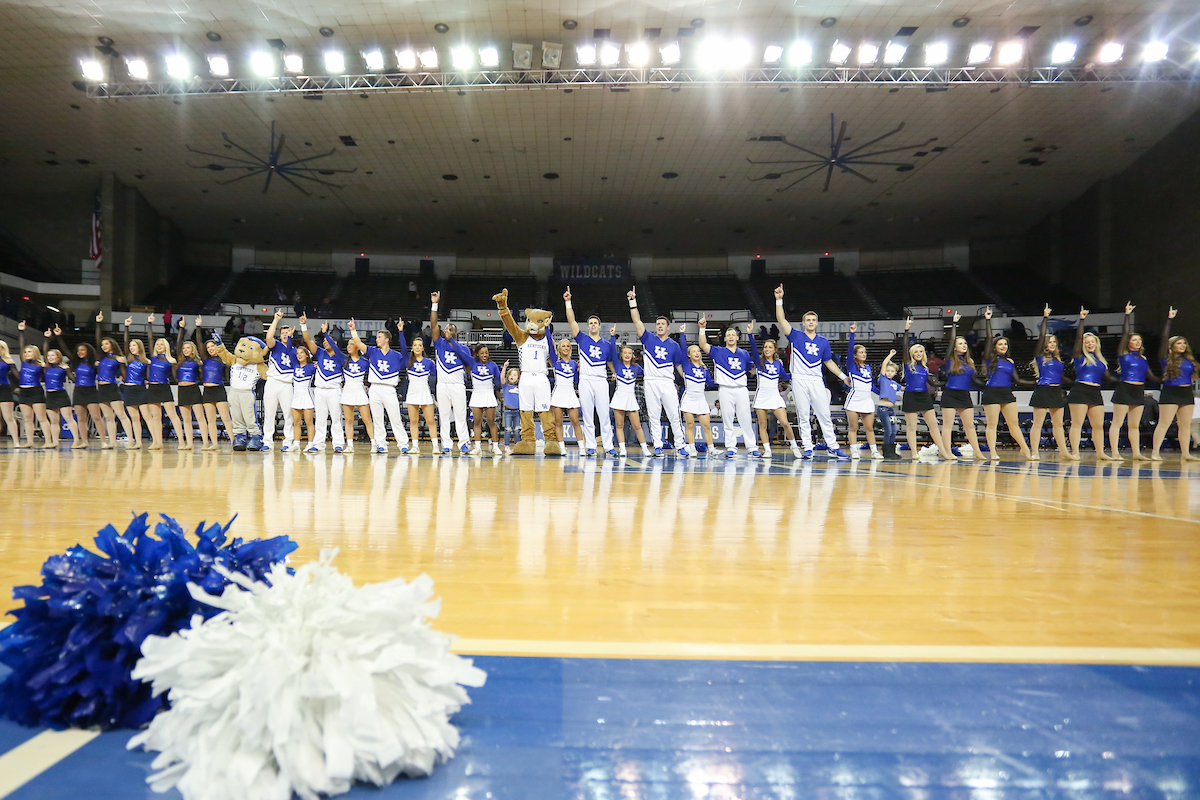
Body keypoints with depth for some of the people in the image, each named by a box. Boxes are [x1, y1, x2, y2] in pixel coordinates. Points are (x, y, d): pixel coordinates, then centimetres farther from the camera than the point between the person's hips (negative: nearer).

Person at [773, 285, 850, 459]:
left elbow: (829, 362, 19)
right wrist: (779, 300, -17)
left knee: (825, 415, 1)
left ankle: (833, 447, 7)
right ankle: (807, 448, 7)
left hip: (816, 381, 2)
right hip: (799, 381, -2)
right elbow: (781, 319, -7)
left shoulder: (823, 341, 11)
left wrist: (843, 376, 15)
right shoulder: (796, 336, 4)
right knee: (803, 417, 1)